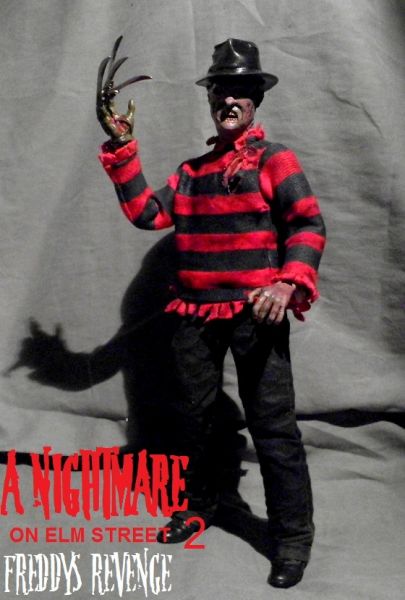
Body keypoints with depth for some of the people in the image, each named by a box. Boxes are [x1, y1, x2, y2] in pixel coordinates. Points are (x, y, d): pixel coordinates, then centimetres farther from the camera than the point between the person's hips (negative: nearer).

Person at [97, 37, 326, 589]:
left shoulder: (274, 160, 0)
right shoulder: (192, 170, 17)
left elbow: (309, 225, -8)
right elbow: (147, 213, 11)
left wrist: (289, 284, -24)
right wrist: (122, 149, 6)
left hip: (255, 312, -6)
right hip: (196, 313, 6)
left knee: (272, 424, -4)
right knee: (193, 412, 17)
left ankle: (293, 535, 10)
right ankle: (199, 503, 38)